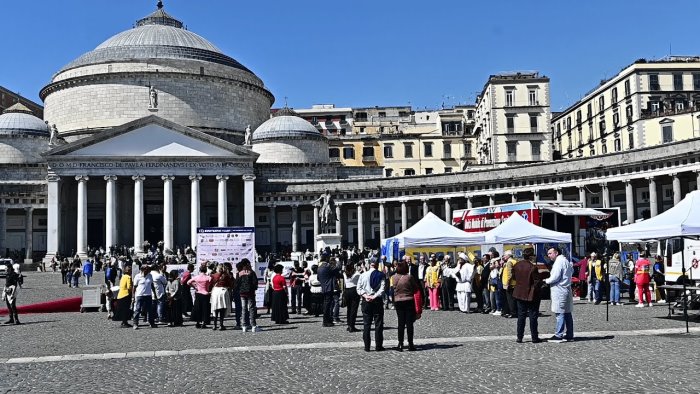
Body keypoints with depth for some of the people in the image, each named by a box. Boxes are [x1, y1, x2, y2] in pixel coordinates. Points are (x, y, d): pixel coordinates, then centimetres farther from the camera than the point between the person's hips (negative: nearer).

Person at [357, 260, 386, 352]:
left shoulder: (363, 275, 2)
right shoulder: (381, 275, -4)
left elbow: (359, 288, -2)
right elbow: (382, 288, -12)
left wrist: (365, 296, -8)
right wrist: (374, 296, -12)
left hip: (366, 301, 2)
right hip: (377, 300, -2)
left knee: (366, 324, 7)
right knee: (378, 324, 6)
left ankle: (367, 346, 7)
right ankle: (378, 346, 6)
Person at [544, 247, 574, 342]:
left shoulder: (559, 261, -12)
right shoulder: (566, 261, 18)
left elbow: (555, 277, -18)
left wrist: (546, 281, -2)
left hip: (559, 291, -10)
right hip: (567, 289, 10)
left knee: (560, 313, -8)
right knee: (567, 313, 10)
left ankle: (558, 335, -7)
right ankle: (569, 335, 14)